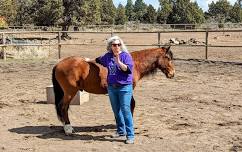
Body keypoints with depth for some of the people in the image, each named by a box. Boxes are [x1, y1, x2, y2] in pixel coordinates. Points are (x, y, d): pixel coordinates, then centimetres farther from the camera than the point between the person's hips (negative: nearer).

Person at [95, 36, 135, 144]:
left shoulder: (126, 56, -7)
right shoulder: (107, 56, 8)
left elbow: (128, 69, -18)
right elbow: (98, 60, 28)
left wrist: (118, 62, -30)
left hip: (124, 87, -6)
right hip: (111, 87, 6)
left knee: (125, 110, -10)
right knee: (116, 111, 15)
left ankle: (130, 135, -6)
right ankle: (121, 131, 30)